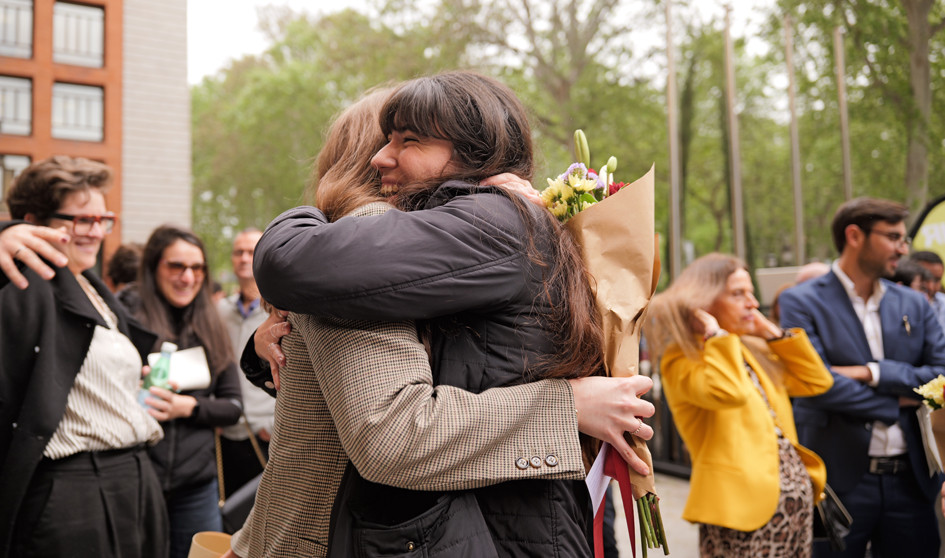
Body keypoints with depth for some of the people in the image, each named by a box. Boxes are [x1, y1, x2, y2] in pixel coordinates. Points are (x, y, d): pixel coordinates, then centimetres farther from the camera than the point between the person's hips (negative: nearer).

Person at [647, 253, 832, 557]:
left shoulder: (752, 350, 16)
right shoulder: (681, 360, -10)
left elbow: (817, 381, 15)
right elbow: (727, 392, -29)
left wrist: (773, 333, 10)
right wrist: (716, 334, -16)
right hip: (743, 502, -8)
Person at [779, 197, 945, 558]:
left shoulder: (914, 304, 11)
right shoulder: (801, 302, -6)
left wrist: (873, 373, -12)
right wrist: (896, 403, -6)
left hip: (910, 478, 5)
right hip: (841, 480, -4)